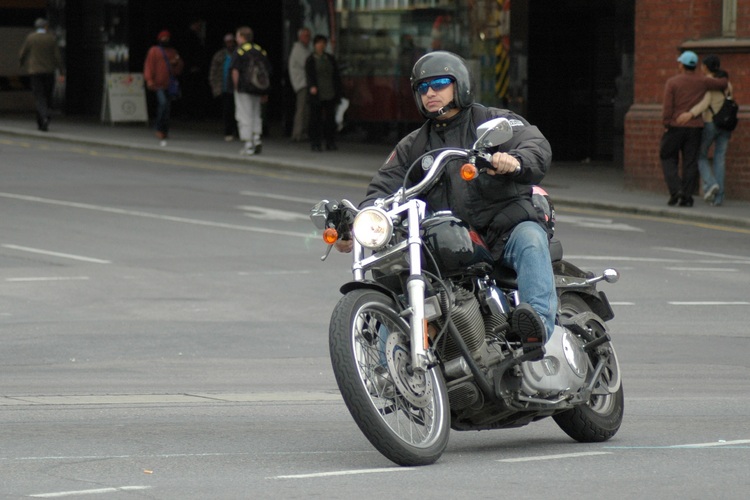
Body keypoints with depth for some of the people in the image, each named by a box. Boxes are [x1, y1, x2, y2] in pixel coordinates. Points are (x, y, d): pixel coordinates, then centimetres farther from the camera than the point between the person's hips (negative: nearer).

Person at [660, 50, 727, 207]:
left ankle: (675, 190, -7)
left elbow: (667, 108, -12)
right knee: (690, 162, 5)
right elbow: (723, 84, 9)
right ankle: (687, 197, 0)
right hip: (695, 128, 3)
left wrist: (666, 126, -3)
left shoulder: (672, 82, -7)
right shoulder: (702, 81, 1)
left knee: (668, 159, 10)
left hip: (675, 127, -3)